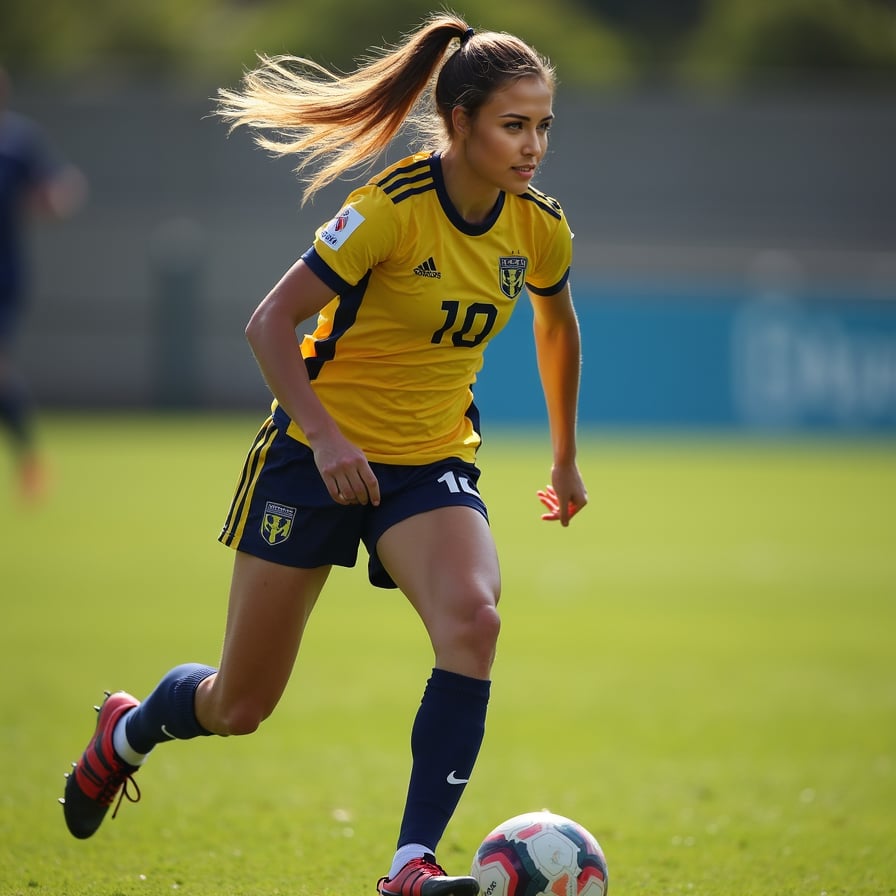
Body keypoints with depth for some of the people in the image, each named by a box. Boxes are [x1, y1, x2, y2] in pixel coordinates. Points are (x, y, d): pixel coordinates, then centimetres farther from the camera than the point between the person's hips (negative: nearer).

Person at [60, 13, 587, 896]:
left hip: (433, 463, 4)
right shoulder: (393, 207, -22)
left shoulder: (539, 227, -6)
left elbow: (556, 323, 17)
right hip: (319, 451, -4)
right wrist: (326, 436, -31)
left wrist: (565, 457, 24)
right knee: (239, 706, 6)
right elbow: (270, 323, -19)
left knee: (472, 619, -30)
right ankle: (127, 731, 42)